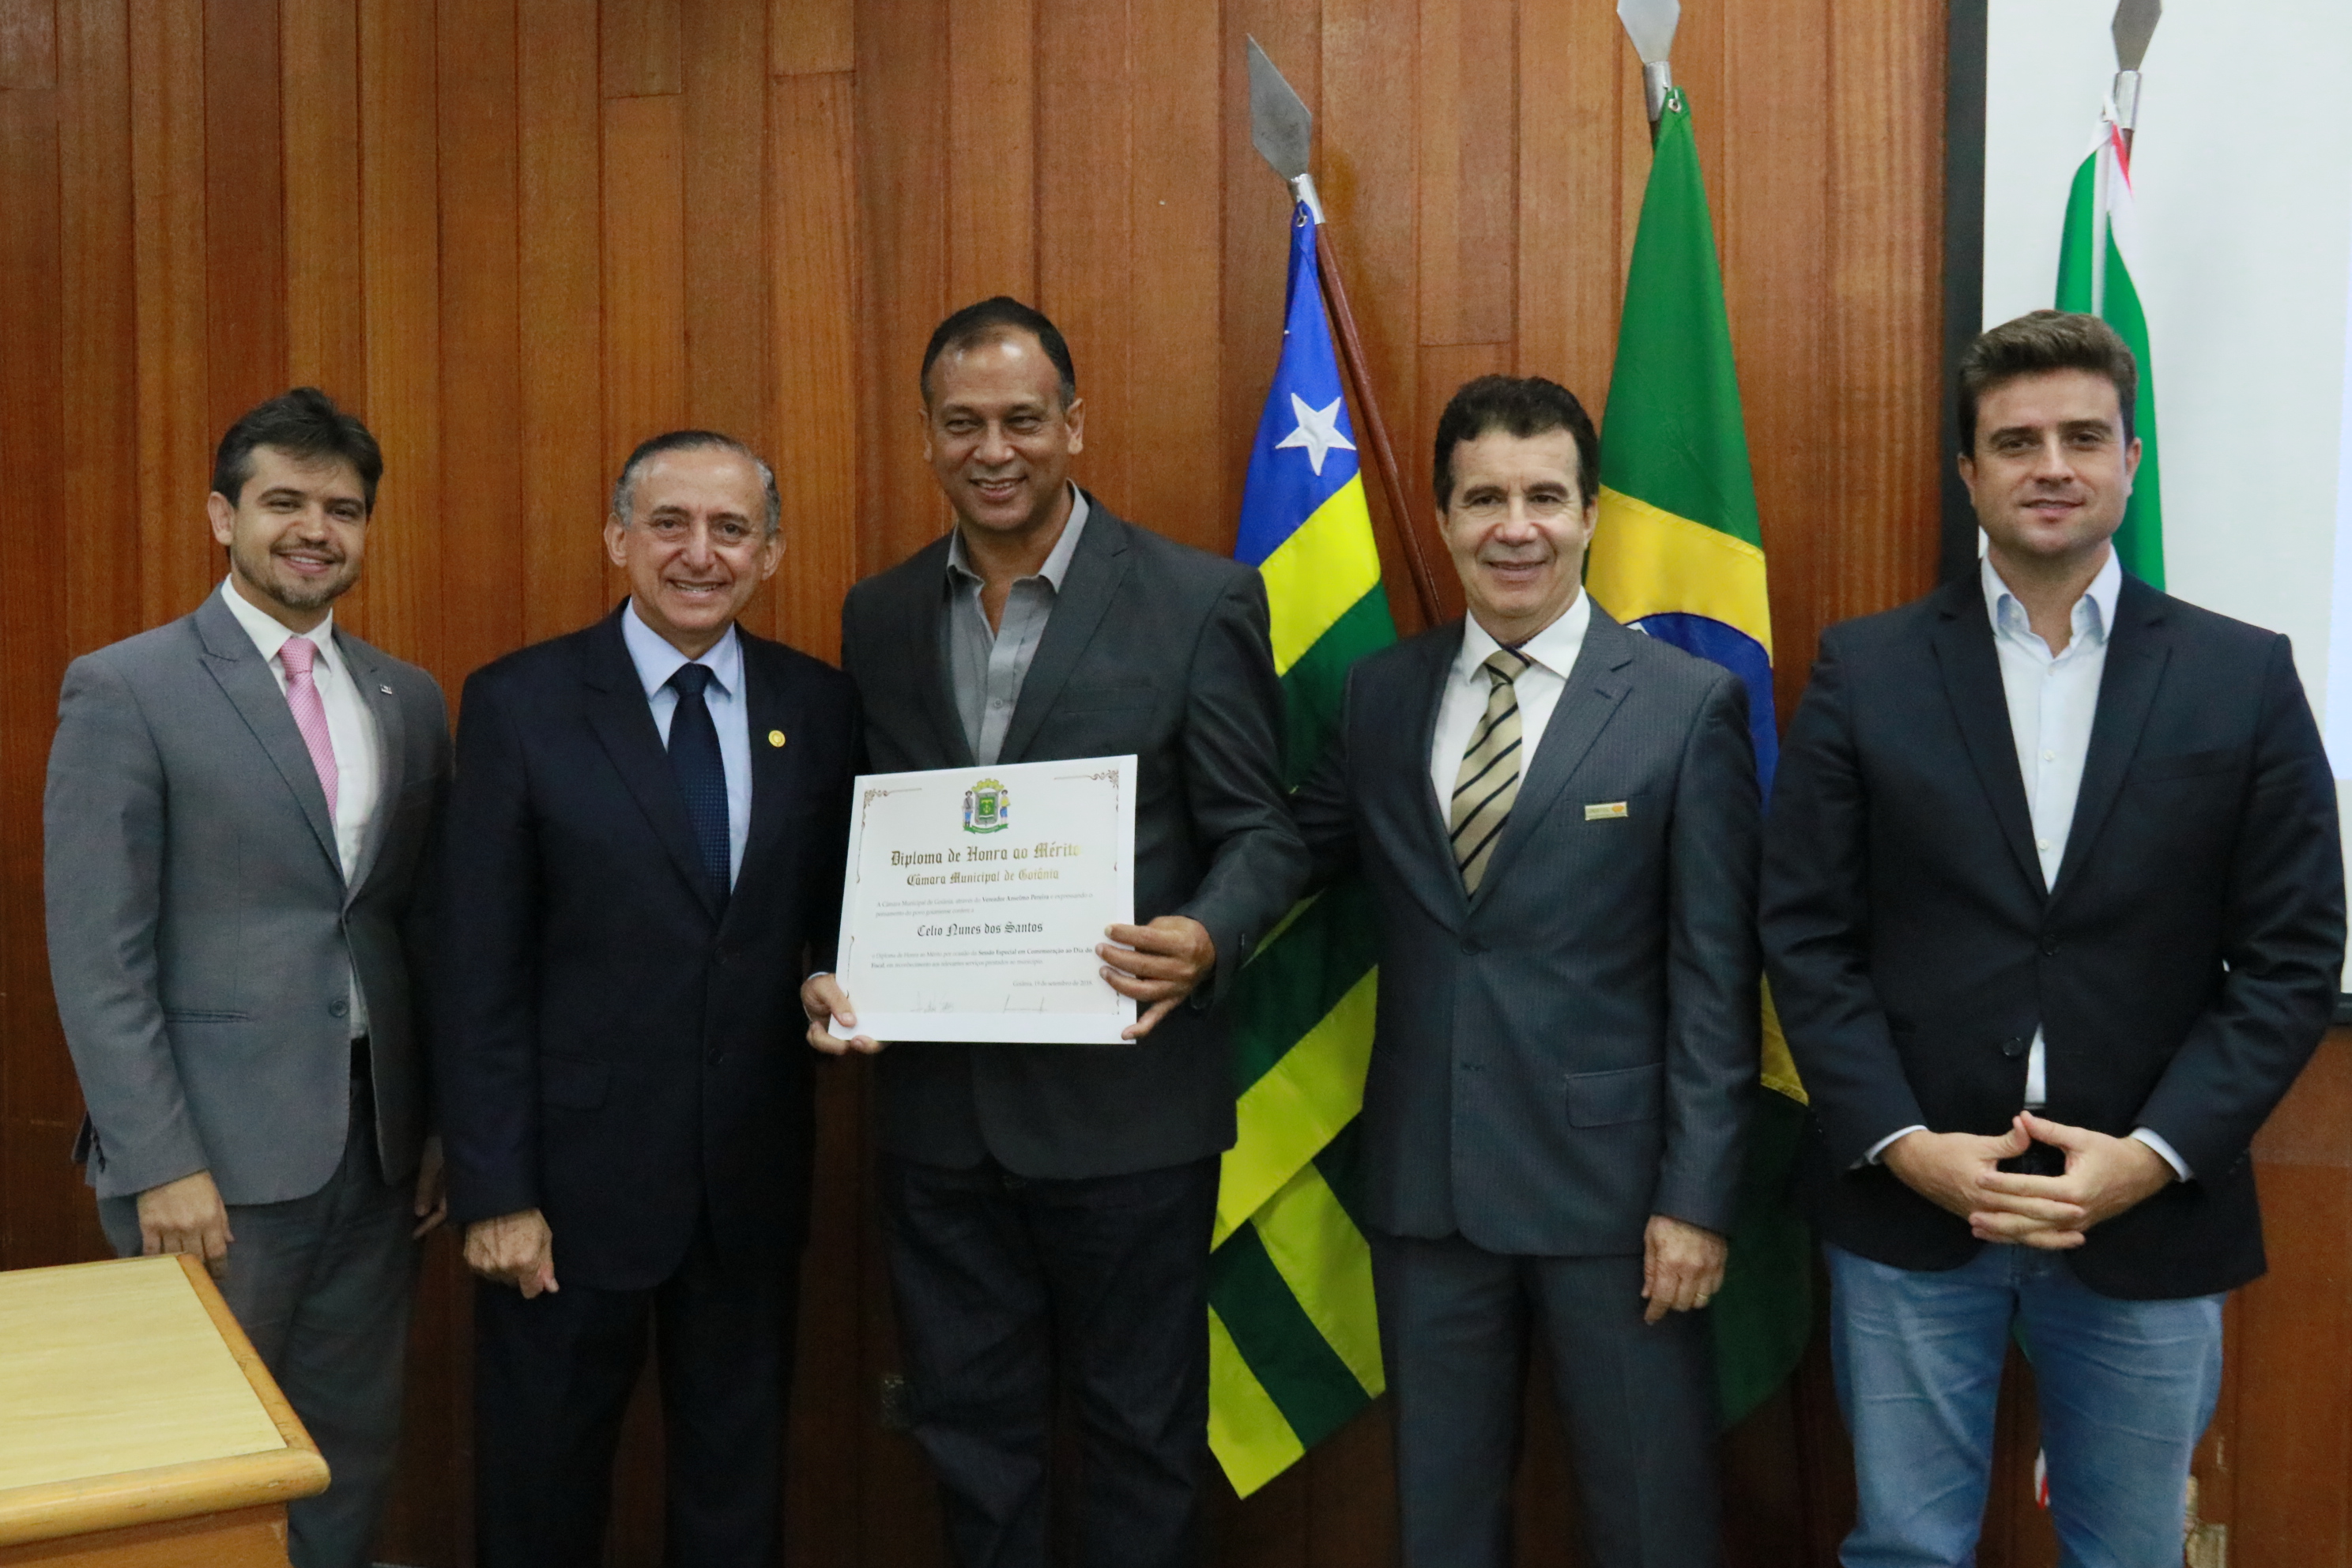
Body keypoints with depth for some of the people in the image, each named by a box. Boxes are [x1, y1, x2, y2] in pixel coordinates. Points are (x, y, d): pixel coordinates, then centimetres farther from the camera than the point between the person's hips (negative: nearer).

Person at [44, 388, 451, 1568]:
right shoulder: (124, 692, -6)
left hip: (376, 1144, 5)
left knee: (353, 1456, 14)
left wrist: (440, 1120, 9)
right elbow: (95, 954, -10)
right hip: (214, 1151, -4)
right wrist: (159, 1164, -14)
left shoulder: (409, 701, 10)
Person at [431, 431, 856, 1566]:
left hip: (753, 1175, 3)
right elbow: (478, 973, -8)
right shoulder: (518, 704, -8)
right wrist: (493, 1192, -10)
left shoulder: (818, 707, 1)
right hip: (574, 1172, -2)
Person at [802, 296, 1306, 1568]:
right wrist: (826, 972, -5)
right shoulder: (879, 616, 7)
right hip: (938, 1104, 4)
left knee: (1138, 1428, 13)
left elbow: (1261, 831, -7)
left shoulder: (1200, 602, -7)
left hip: (1123, 1099, -4)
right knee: (968, 1426, 18)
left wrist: (1206, 941, -26)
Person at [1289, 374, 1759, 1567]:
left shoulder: (1688, 705, -6)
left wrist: (1696, 1199, -9)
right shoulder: (1380, 694, 5)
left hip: (1608, 1179, -3)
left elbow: (1714, 978, -7)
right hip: (1425, 1185, 3)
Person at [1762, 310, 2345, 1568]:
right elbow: (1805, 935, -2)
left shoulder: (2245, 678, 1)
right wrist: (1903, 1145, -11)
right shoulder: (1864, 673, 0)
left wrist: (2152, 1156, -10)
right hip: (1906, 1205, 0)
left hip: (2151, 1220, 1)